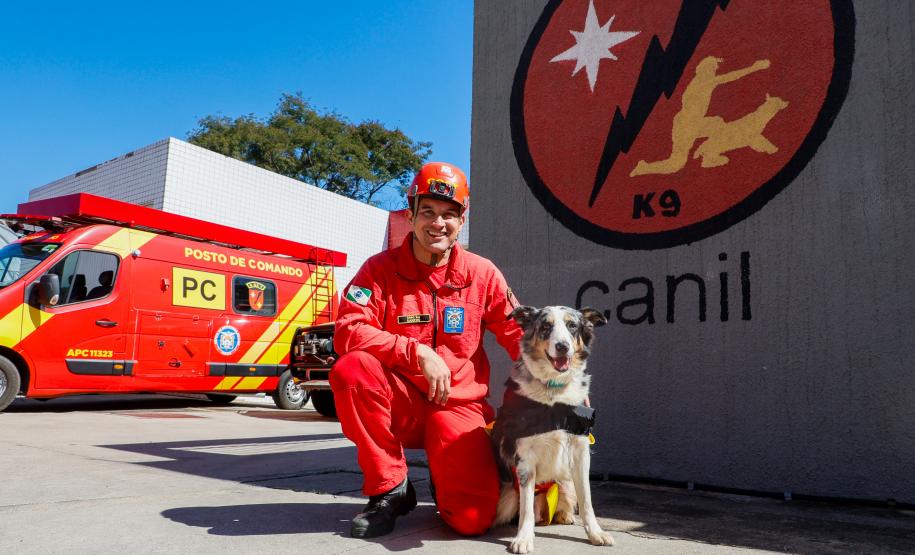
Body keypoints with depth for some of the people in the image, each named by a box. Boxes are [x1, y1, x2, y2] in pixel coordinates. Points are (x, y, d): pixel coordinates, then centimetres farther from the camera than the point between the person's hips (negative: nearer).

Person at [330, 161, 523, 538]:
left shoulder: (482, 273, 0)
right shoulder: (381, 268, -5)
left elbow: (518, 334, 4)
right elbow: (348, 333, -17)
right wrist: (418, 352, -27)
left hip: (457, 405, 0)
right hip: (399, 404, 1)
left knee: (473, 518, -20)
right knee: (350, 369, -32)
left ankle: (446, 477, 20)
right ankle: (390, 489, -10)